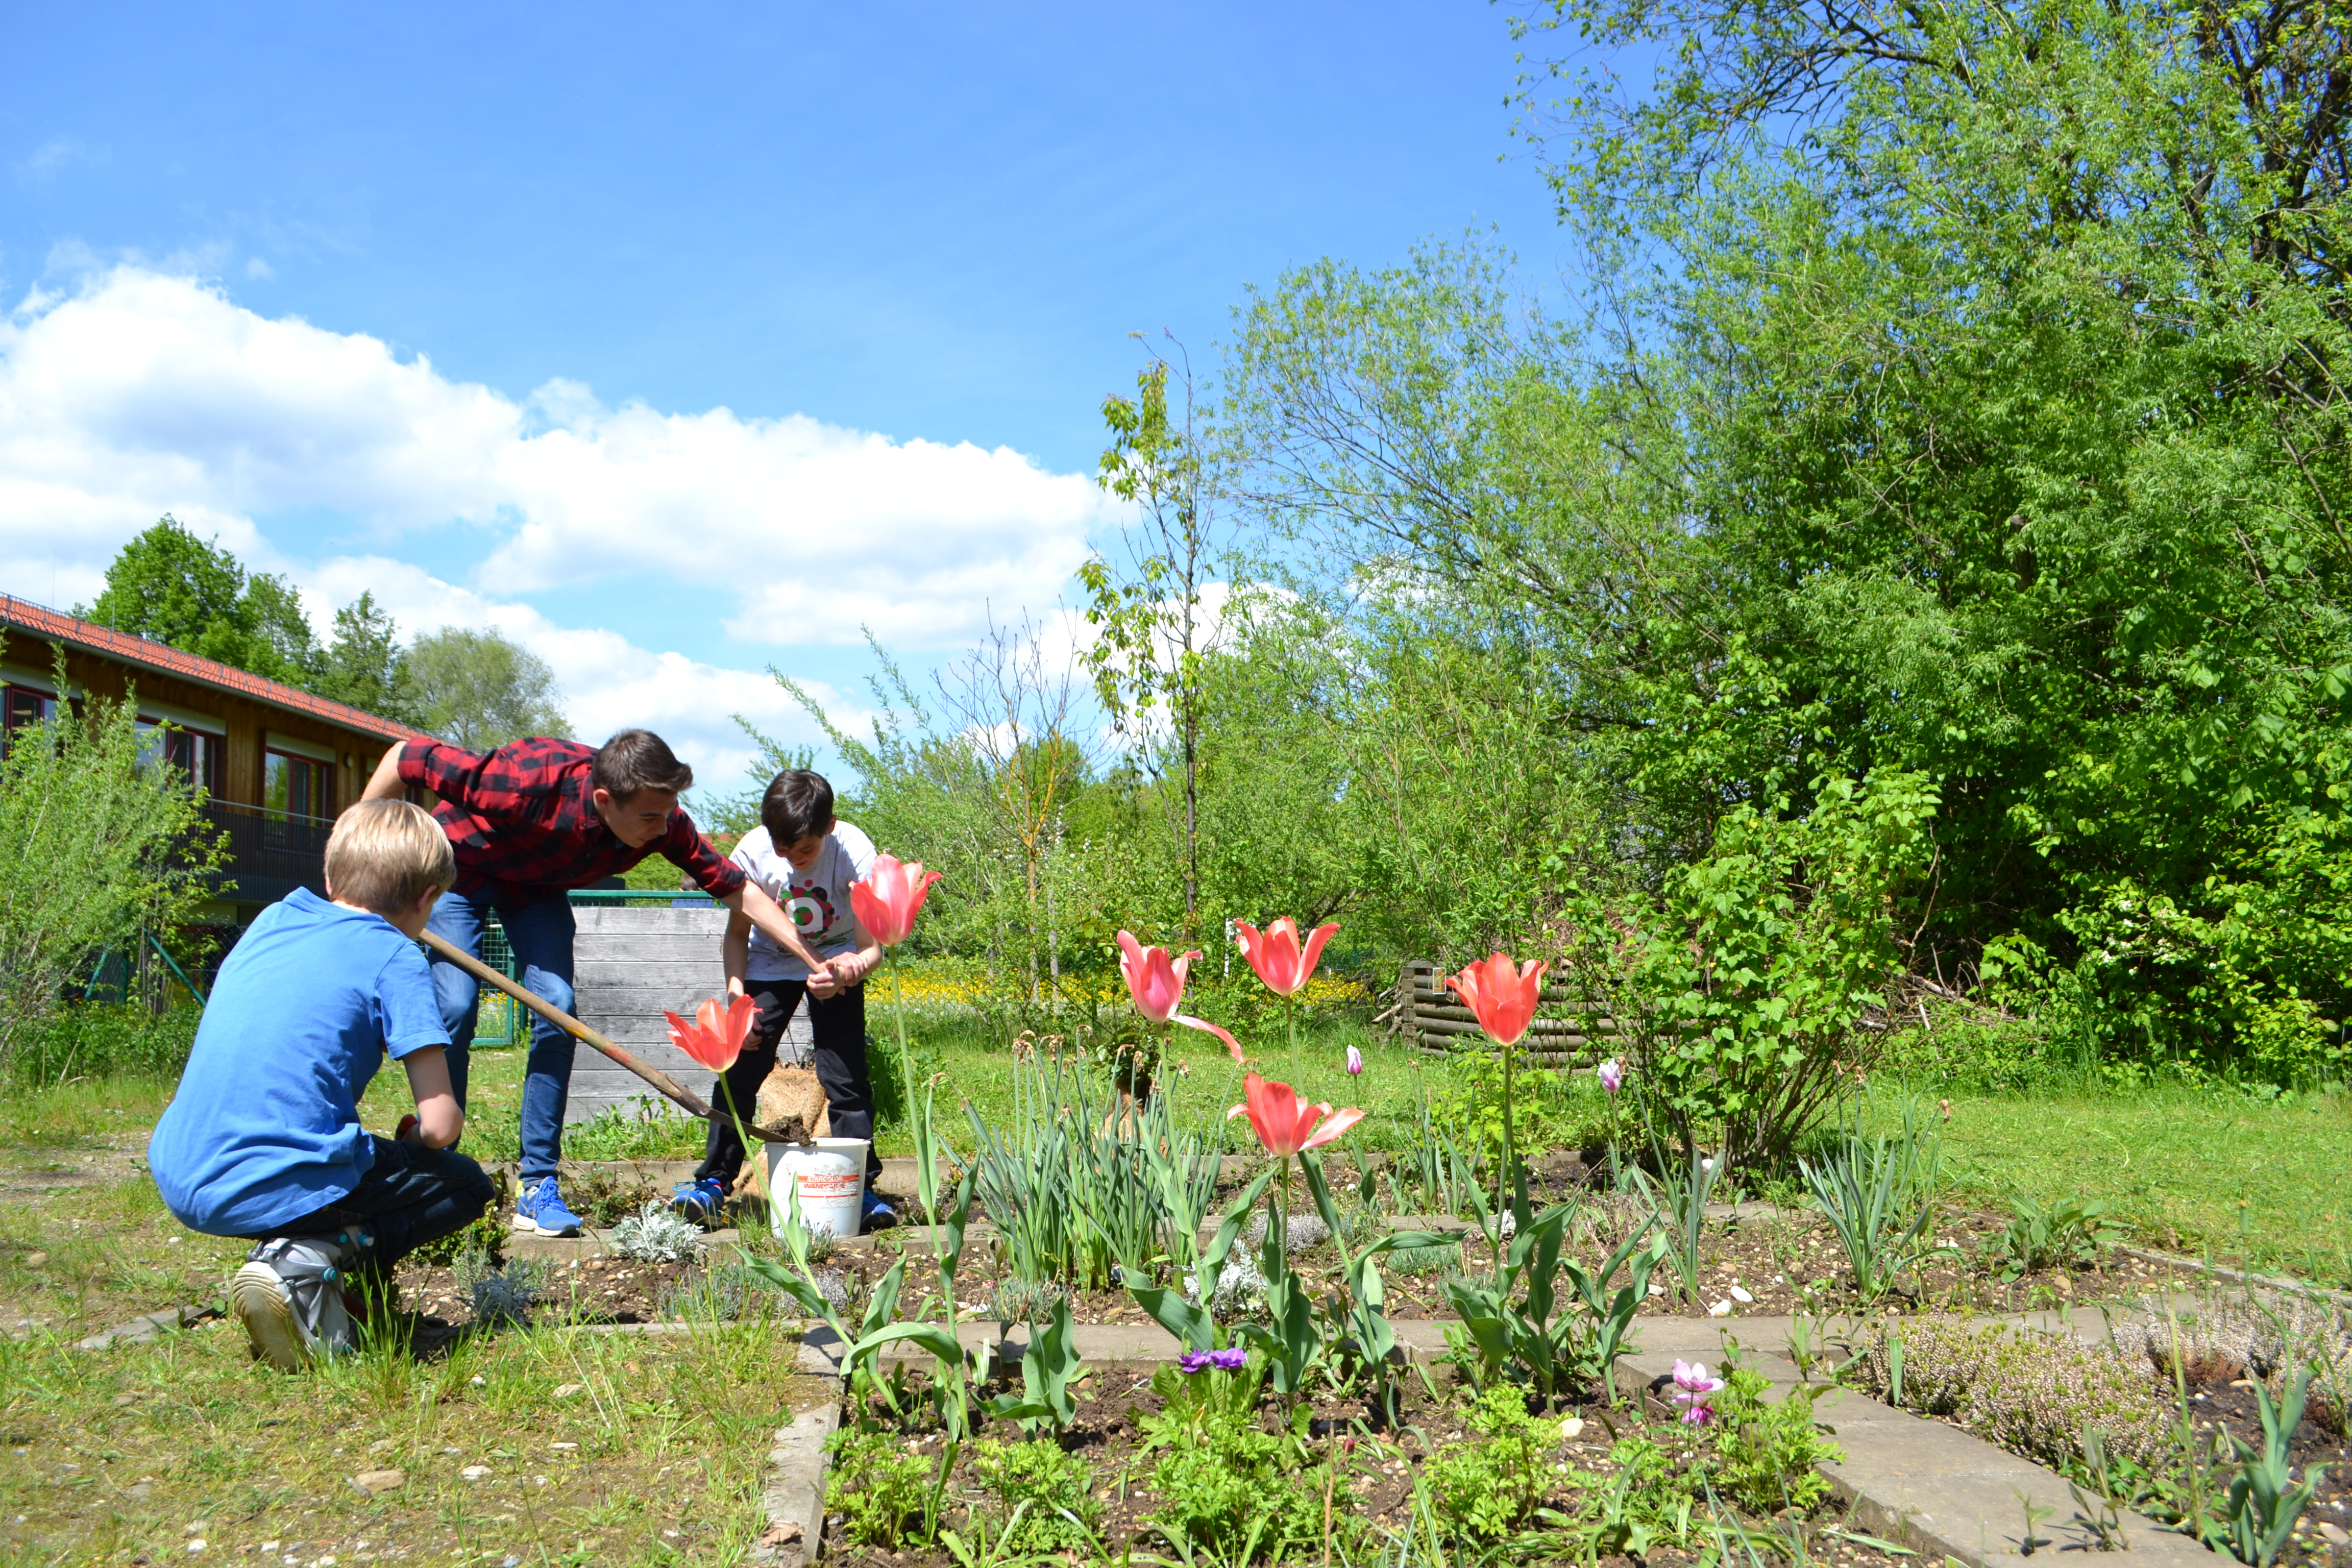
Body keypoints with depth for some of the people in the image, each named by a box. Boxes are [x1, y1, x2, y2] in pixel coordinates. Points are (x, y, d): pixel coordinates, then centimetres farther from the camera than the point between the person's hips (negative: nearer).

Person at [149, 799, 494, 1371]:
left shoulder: (271, 921, 14)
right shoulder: (394, 958, -4)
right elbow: (440, 1125, -10)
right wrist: (414, 1136, 16)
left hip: (182, 1184, 8)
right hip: (279, 1188, -7)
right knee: (466, 1185, 13)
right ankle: (307, 1263, -8)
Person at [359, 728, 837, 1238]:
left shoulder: (664, 823, -28)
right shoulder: (527, 780, -41)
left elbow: (739, 891, -19)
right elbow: (406, 758, -28)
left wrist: (815, 961, -25)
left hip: (537, 886, 4)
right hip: (458, 869, -3)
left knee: (557, 1009, -13)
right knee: (455, 1007, -17)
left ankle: (538, 1186, -7)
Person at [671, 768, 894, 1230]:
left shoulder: (854, 852, -30)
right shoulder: (753, 851, -25)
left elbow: (871, 947, -26)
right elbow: (737, 934, -9)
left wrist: (847, 970, -48)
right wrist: (737, 995, -22)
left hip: (837, 962, -1)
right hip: (770, 963, 2)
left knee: (845, 1074, -11)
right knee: (741, 1066, -8)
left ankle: (861, 1187, -1)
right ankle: (715, 1179, 4)